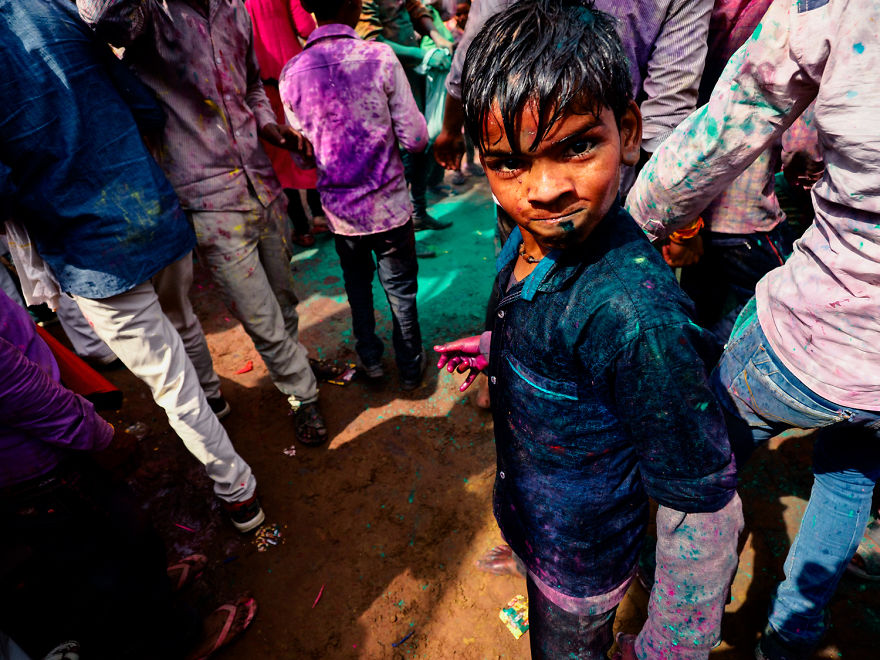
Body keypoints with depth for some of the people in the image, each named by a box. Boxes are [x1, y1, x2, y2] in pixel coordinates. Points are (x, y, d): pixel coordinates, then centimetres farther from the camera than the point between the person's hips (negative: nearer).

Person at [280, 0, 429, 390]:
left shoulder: (292, 74, -6)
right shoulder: (380, 56, -14)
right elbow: (415, 138, -12)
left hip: (340, 208, 3)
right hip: (389, 204, -2)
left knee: (357, 285, 23)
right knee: (400, 289, 15)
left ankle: (370, 359, 37)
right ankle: (410, 368, 30)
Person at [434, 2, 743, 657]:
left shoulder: (634, 308, -38)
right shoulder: (531, 239, -15)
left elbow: (704, 510, -27)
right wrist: (494, 349, 12)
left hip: (580, 557, -7)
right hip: (534, 519, 7)